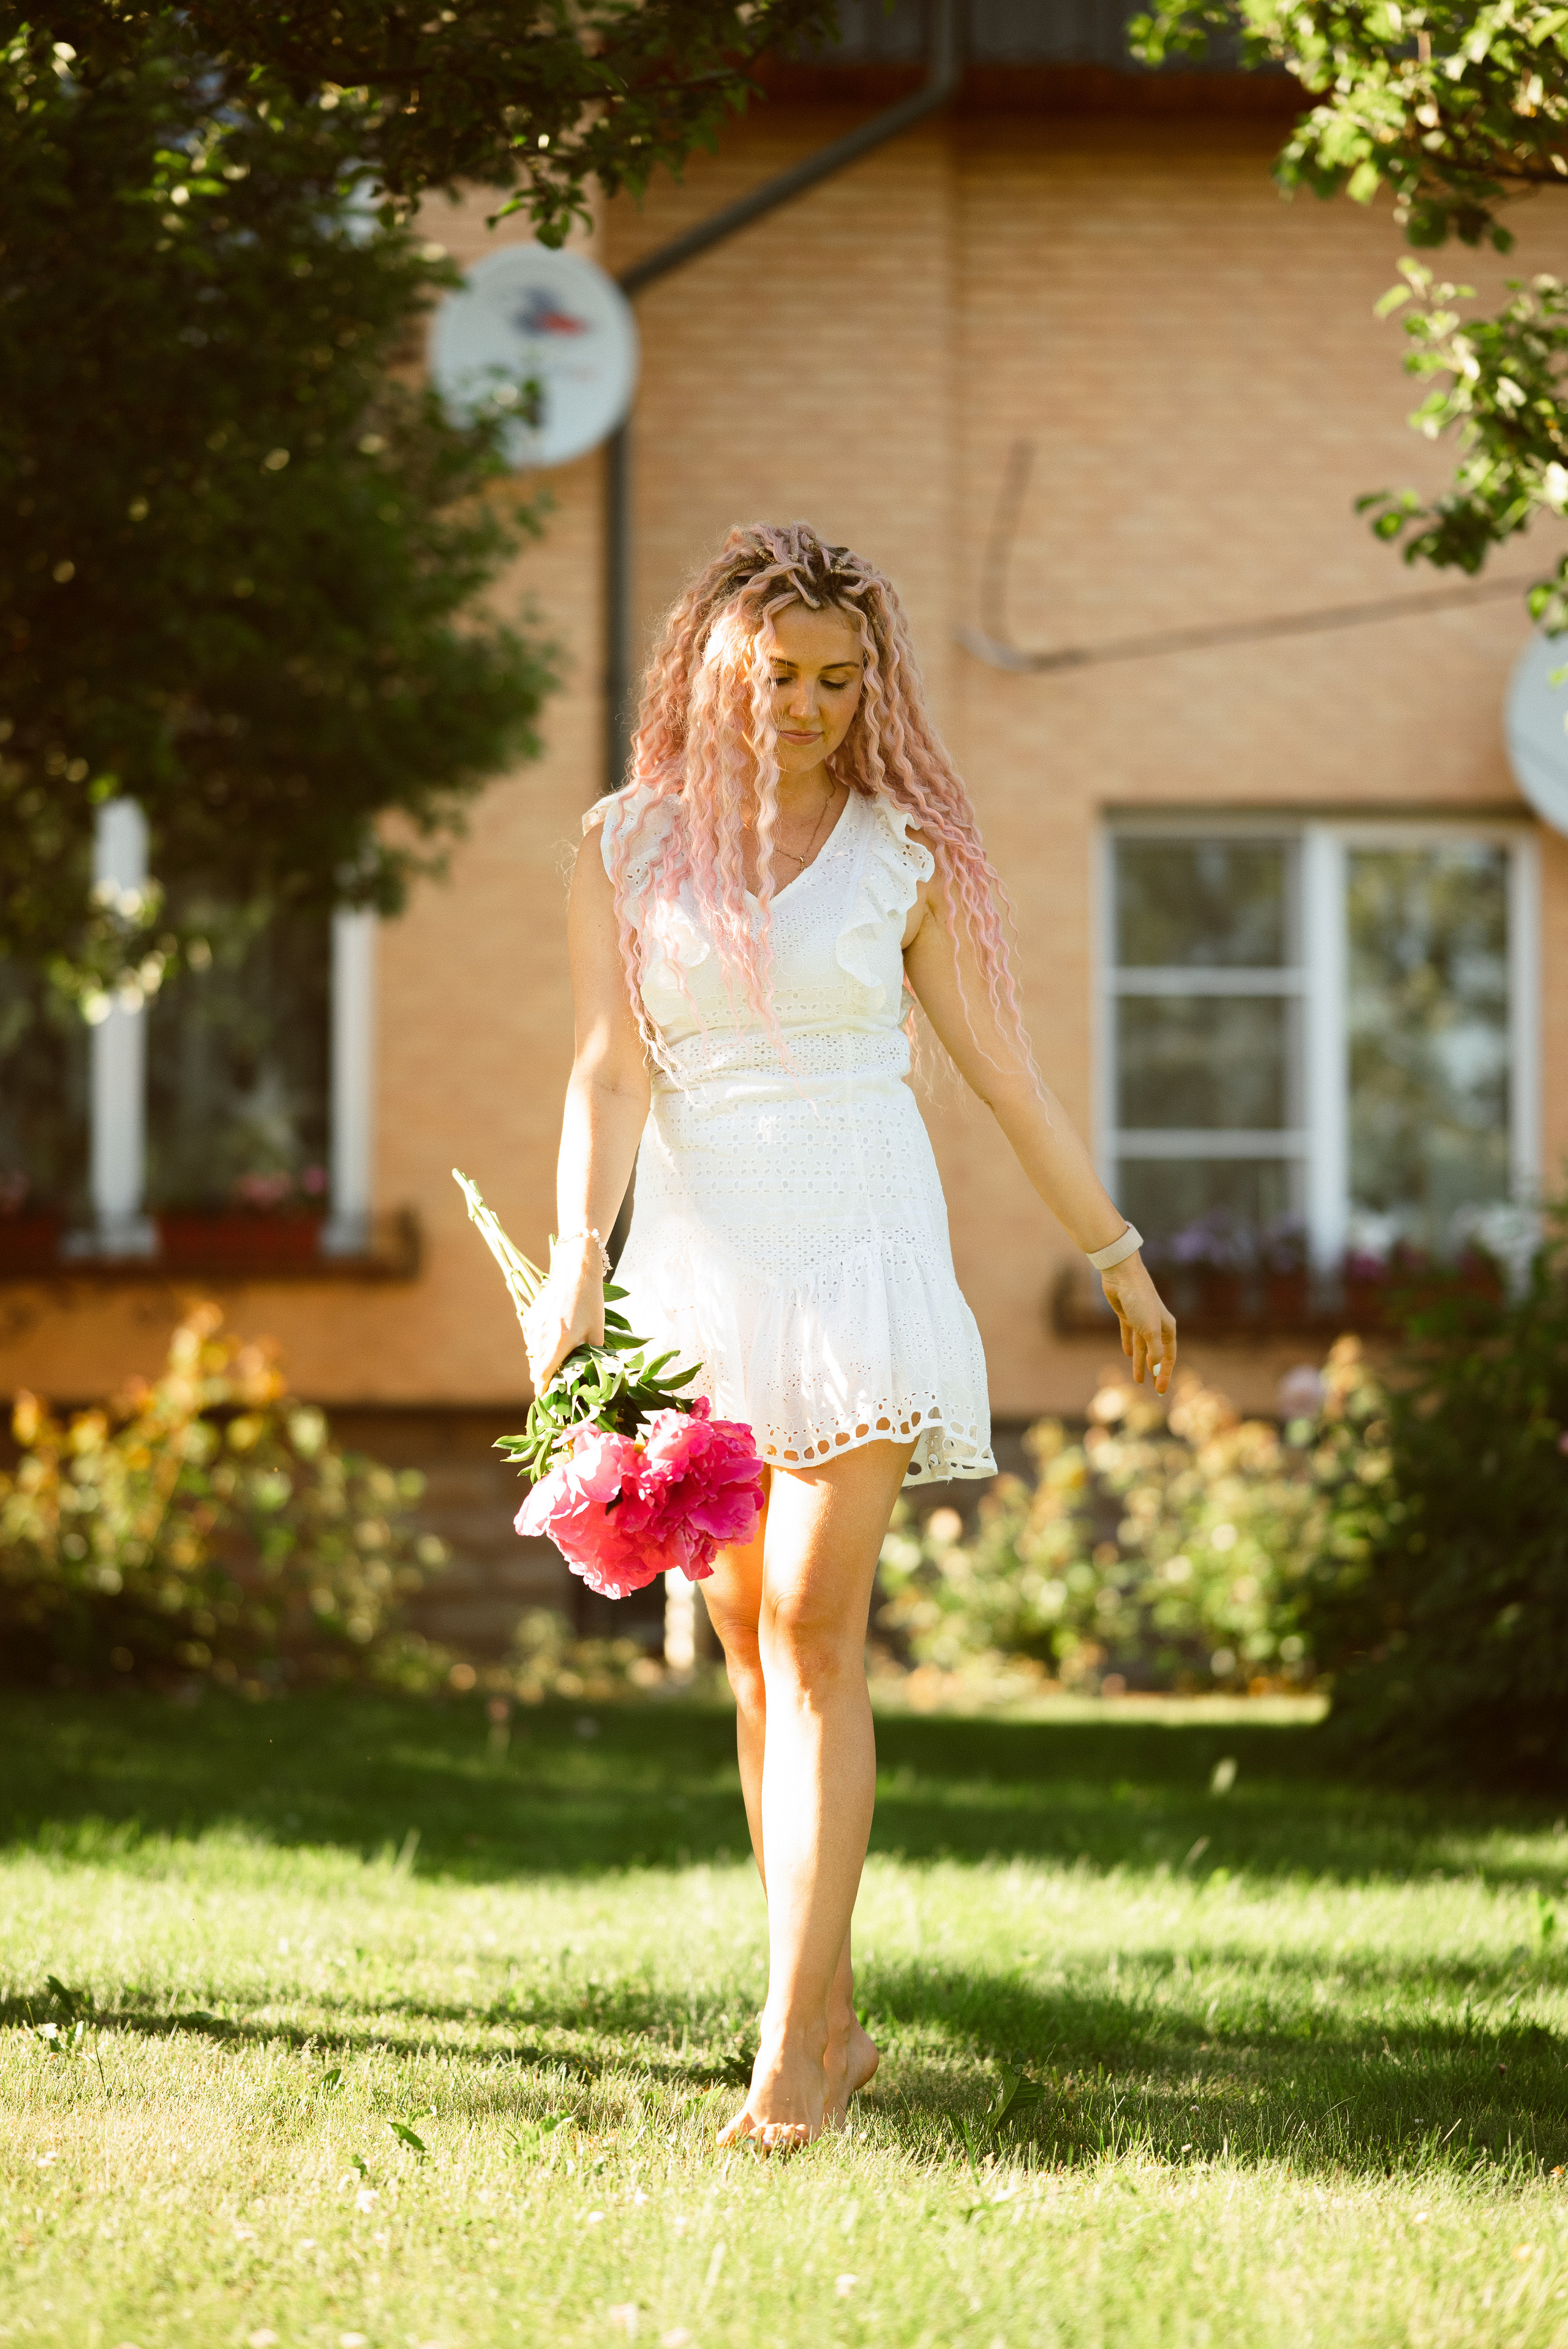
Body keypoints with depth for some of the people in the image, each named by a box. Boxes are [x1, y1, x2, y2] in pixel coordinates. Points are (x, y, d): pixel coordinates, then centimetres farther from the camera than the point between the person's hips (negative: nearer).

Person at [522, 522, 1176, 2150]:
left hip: (858, 1255, -2)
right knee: (753, 1656, 6)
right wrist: (575, 1262, -19)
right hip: (695, 1265, 2)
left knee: (814, 1634, -14)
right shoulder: (629, 847, 6)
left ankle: (791, 2050, -19)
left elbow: (1003, 1070, 11)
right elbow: (609, 1068, -4)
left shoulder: (903, 852, 4)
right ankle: (835, 2023, 15)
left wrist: (1115, 1255, 15)